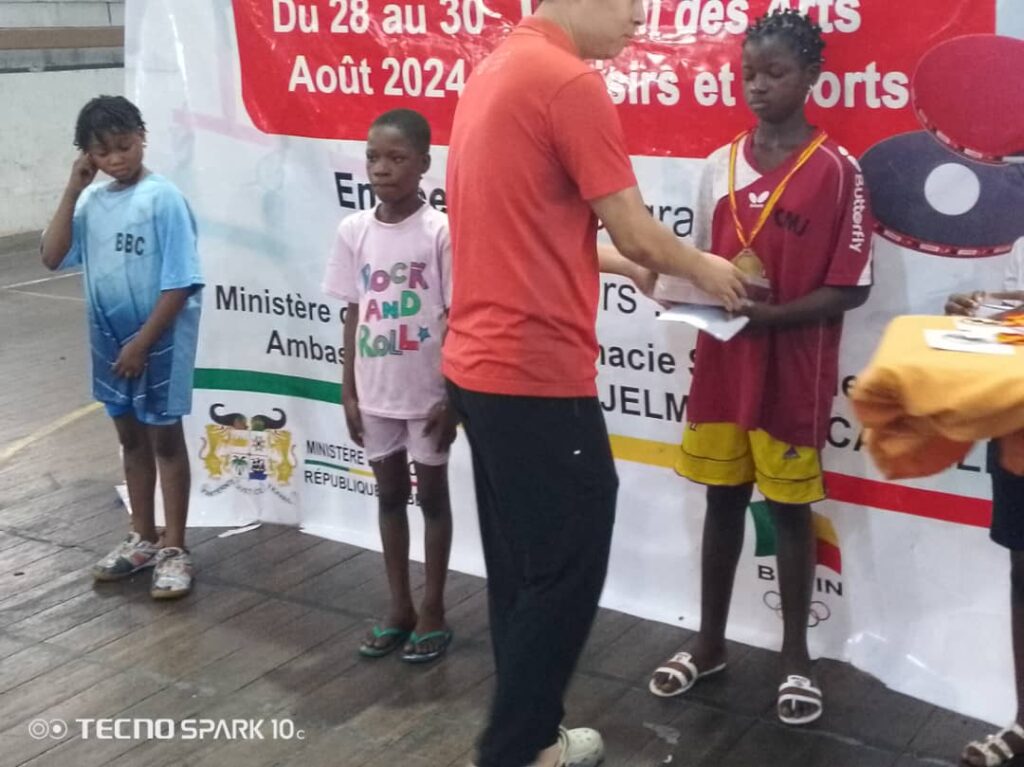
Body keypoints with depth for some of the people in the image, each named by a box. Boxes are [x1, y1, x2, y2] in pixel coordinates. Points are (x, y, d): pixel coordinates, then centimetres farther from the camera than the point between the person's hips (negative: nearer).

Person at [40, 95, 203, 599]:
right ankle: (142, 537, 30)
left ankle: (173, 548, 15)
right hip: (109, 338, 6)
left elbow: (180, 283, -17)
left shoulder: (163, 198, -15)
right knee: (131, 437, 16)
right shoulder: (91, 200, 3)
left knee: (165, 438, 4)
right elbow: (52, 257, -3)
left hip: (159, 339, -6)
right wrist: (72, 189, -8)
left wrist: (142, 342, -17)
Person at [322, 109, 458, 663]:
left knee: (431, 495, 10)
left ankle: (433, 611, 22)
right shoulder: (353, 231, 0)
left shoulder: (440, 231, -12)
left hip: (428, 392, -4)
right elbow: (354, 315, 5)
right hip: (376, 392, 4)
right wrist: (349, 393, 5)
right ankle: (399, 607, 29)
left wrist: (452, 397, -11)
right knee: (389, 494, 15)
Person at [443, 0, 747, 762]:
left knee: (521, 565, 17)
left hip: (482, 365, 10)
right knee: (566, 569, 3)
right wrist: (705, 268, 8)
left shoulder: (496, 70, 14)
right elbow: (637, 234, -11)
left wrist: (618, 262, 21)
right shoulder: (569, 82, -16)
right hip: (538, 374, -10)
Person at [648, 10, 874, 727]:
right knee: (723, 498, 14)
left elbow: (851, 288, -11)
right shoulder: (720, 165, 5)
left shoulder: (837, 170, -9)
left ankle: (796, 655, 24)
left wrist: (771, 313, -21)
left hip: (794, 371, -4)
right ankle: (710, 643, 29)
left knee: (790, 505, 8)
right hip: (722, 363, 4)